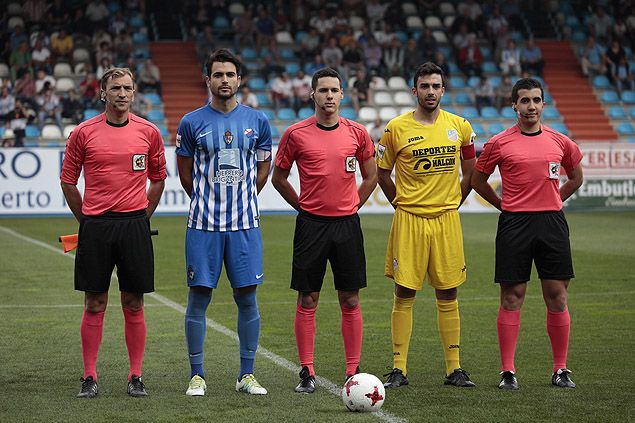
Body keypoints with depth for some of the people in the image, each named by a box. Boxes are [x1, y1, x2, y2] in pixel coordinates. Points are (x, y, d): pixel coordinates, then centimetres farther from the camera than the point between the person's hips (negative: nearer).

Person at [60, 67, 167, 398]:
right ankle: (89, 377, 10)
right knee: (94, 305, 3)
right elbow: (68, 180, 9)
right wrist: (86, 219, 7)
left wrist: (142, 217, 9)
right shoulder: (84, 132, 2)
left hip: (134, 225, 1)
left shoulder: (149, 132, 4)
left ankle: (136, 377, 12)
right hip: (95, 226, -1)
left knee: (133, 305, 4)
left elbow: (158, 178, 14)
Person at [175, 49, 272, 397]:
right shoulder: (192, 122, 1)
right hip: (203, 224, -1)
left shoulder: (257, 120, 5)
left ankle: (247, 375, 13)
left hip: (245, 224, 1)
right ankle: (197, 375, 10)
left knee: (247, 297, 3)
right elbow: (185, 173, 10)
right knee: (199, 297, 1)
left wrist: (240, 199, 11)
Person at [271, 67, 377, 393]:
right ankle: (307, 373, 8)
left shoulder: (357, 133, 4)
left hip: (347, 224, 2)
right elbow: (279, 177, 9)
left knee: (350, 301, 4)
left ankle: (353, 372, 10)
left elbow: (370, 176, 16)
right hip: (310, 224, -1)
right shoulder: (296, 134, -1)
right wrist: (304, 207, 5)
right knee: (307, 301, 1)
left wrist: (351, 206, 7)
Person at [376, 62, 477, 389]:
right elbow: (382, 174, 8)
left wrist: (452, 203, 9)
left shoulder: (459, 126, 5)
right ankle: (399, 368, 4)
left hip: (446, 220, 2)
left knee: (448, 294, 5)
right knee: (404, 294, -1)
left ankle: (453, 368, 10)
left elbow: (470, 171, 16)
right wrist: (402, 204, 4)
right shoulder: (397, 128, -1)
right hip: (409, 220, -2)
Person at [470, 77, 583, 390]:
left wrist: (552, 202, 14)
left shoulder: (560, 142, 7)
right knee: (512, 298, -1)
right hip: (514, 224, -2)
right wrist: (505, 205, 9)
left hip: (552, 222, 2)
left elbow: (576, 177, 23)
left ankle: (560, 370, 11)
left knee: (557, 297, 3)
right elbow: (478, 180, 12)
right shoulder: (499, 143, 0)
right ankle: (508, 372, 4)